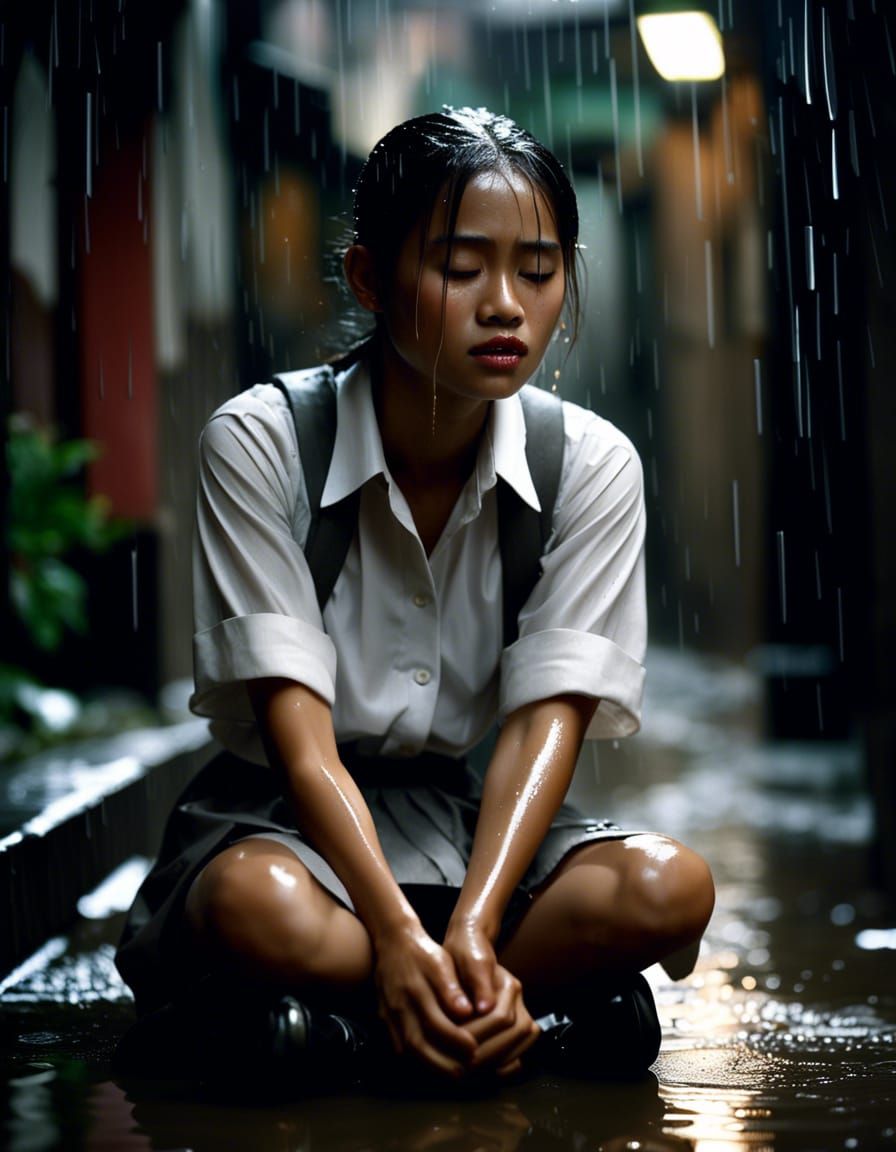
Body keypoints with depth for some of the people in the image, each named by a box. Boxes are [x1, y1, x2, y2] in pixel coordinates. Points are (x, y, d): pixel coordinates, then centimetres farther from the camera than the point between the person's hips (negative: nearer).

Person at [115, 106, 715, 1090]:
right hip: (282, 812, -2)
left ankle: (337, 1013, -18)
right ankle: (544, 998, -16)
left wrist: (470, 931, -29)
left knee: (669, 889, -27)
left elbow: (547, 717, -13)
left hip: (464, 815, 3)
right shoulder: (258, 443, -13)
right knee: (258, 909, -38)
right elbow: (296, 725, -19)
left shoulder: (592, 465, -6)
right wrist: (400, 935, -33)